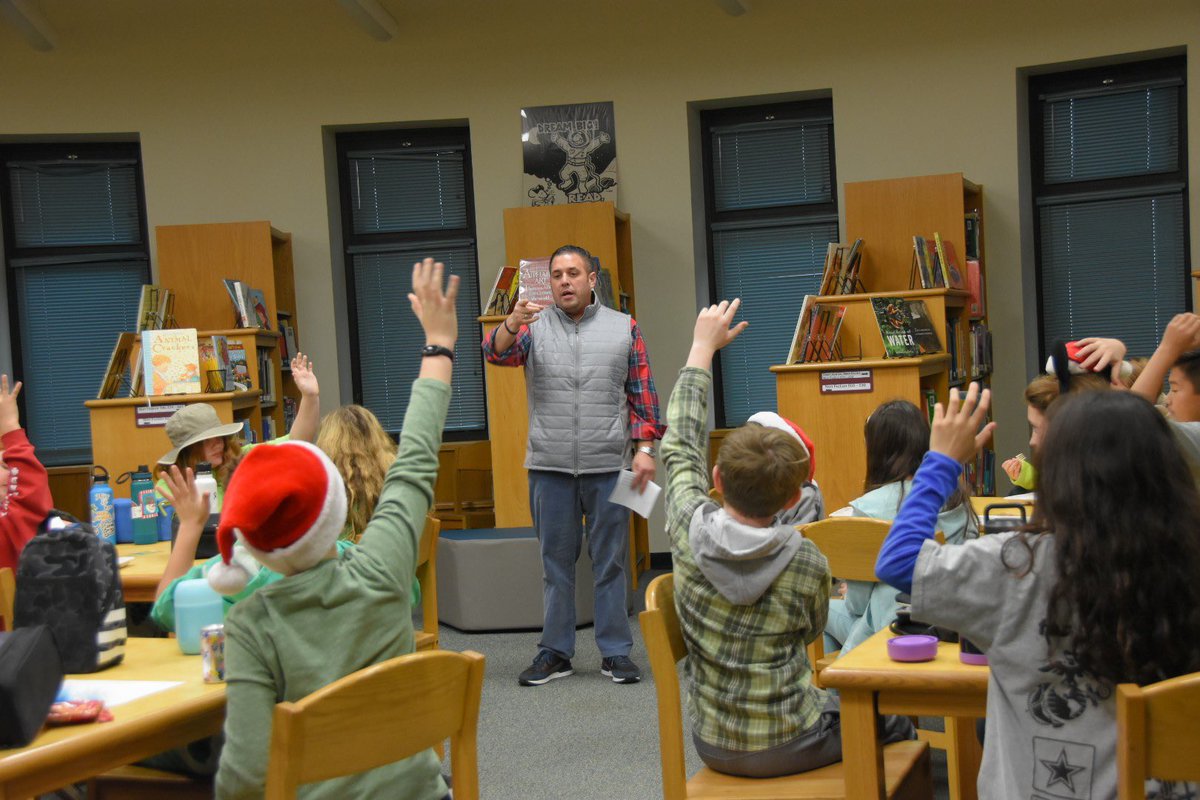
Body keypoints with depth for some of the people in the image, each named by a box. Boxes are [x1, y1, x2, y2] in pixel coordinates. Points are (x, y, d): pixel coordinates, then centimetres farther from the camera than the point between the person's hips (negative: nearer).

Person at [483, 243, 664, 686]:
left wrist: (645, 448, -2)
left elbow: (643, 393, 6)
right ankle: (555, 652, 18)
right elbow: (497, 352, -11)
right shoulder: (534, 326, 7)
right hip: (549, 467, 1)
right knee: (555, 561, 8)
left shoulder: (624, 328, 6)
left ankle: (615, 652, 14)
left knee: (611, 561, 5)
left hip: (608, 466, 0)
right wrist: (513, 322, -31)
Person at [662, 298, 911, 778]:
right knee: (894, 718, 23)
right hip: (786, 749, -4)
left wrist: (703, 347, 10)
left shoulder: (688, 529, -15)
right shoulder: (807, 563, -20)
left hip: (713, 745, 5)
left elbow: (680, 445, 3)